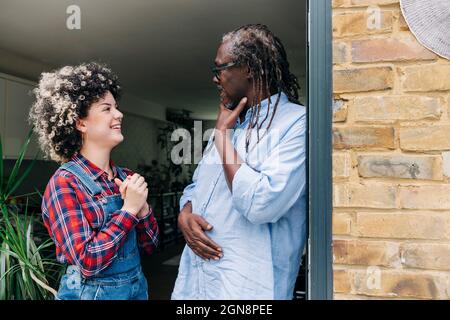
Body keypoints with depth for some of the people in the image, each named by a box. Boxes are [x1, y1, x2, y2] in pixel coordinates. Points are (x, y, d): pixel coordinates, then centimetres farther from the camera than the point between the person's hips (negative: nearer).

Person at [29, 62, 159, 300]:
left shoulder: (126, 177, -1)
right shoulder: (64, 183, -17)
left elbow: (149, 245, 3)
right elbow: (87, 262, -23)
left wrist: (142, 205, -13)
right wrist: (129, 209, -21)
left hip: (138, 286, 6)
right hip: (92, 292, -6)